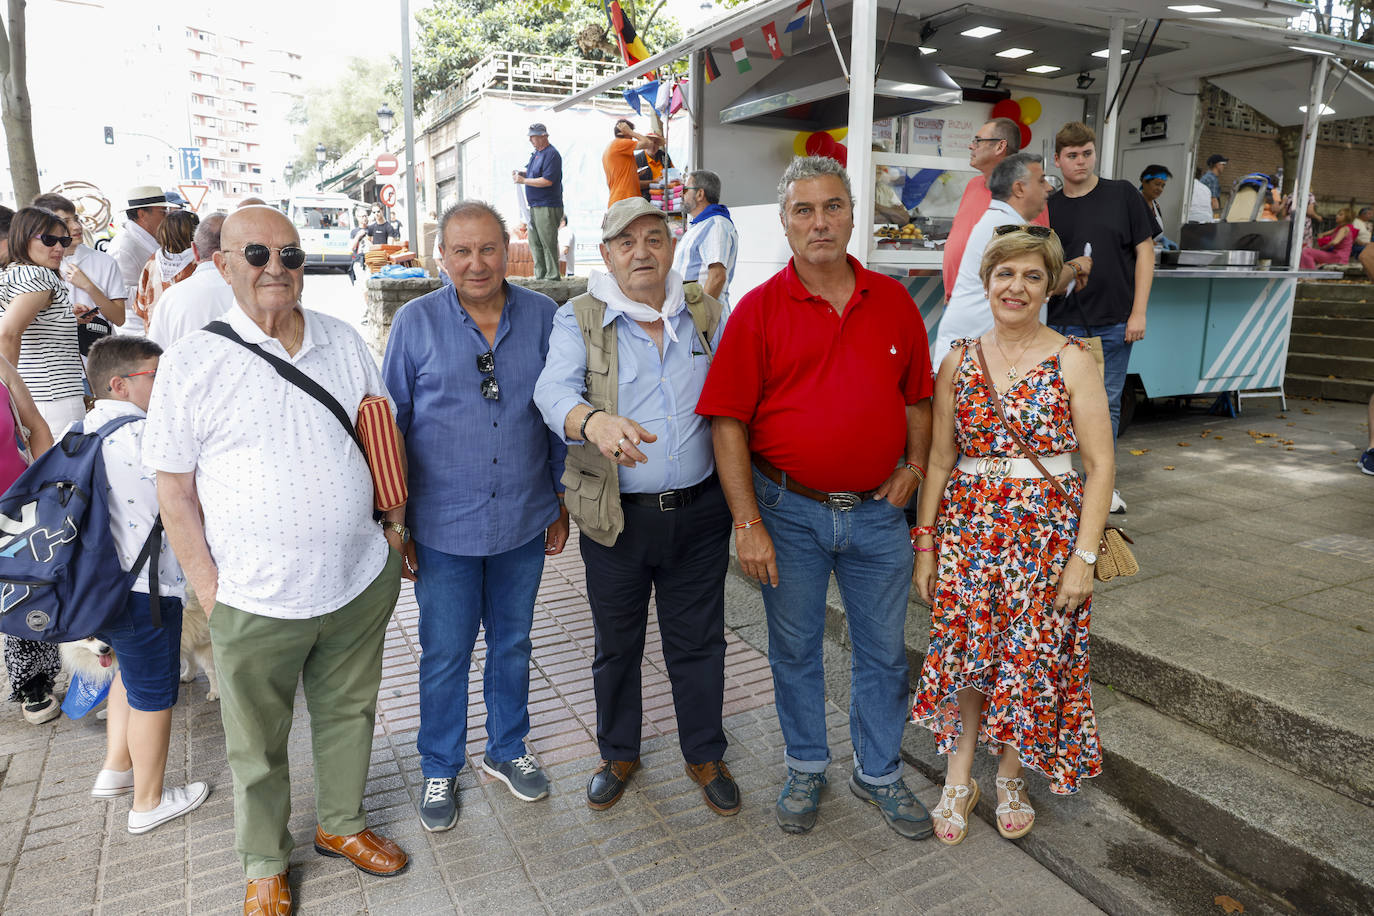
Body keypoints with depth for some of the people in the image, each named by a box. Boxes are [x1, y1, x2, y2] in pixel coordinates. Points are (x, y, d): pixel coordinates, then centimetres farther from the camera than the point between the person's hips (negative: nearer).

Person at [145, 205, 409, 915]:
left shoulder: (343, 342, 3)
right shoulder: (192, 362, -8)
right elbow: (174, 489, -5)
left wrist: (396, 521, 8)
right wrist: (206, 586, -7)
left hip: (361, 582, 4)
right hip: (256, 599, -3)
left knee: (348, 712, 21)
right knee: (258, 747, 16)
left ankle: (342, 824, 45)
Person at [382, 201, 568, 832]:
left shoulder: (542, 316, -1)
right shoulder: (416, 322, -5)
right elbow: (390, 425, 0)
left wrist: (561, 504, 8)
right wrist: (394, 522, 0)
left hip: (524, 521, 2)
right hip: (444, 527, -2)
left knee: (512, 643, 18)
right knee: (445, 655, 11)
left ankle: (506, 749, 40)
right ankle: (440, 769, 34)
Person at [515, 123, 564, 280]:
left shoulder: (551, 154, -13)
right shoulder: (536, 153, 16)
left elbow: (547, 181, -21)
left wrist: (523, 181, -15)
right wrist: (522, 173, 7)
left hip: (547, 207, -10)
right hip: (535, 206, 10)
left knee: (548, 242, -6)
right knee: (534, 242, 11)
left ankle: (552, 275, 0)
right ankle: (540, 275, 17)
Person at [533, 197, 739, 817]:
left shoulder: (706, 315, 6)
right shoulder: (579, 319, -3)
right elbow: (554, 389, -20)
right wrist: (594, 421, -43)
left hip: (699, 511, 2)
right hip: (616, 516, -1)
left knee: (698, 641, 14)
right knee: (616, 644, 16)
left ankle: (705, 755, 36)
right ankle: (618, 753, 39)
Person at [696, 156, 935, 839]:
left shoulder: (893, 301, 3)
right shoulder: (759, 309, -7)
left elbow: (917, 397, 13)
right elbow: (728, 422, -10)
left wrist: (916, 464, -2)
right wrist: (748, 524, -14)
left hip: (877, 510, 3)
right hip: (790, 512, -2)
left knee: (883, 651, 15)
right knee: (794, 650, 15)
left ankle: (878, 773, 38)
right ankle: (806, 769, 38)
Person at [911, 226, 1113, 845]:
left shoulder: (1072, 362, -4)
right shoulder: (958, 362, 4)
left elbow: (1099, 466, -5)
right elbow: (940, 459, 6)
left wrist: (1084, 556, -11)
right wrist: (926, 545, 4)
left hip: (1048, 531, -1)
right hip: (968, 528, 2)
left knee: (1031, 661, 7)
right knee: (962, 655, 6)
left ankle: (1010, 780, 32)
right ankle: (958, 781, 27)